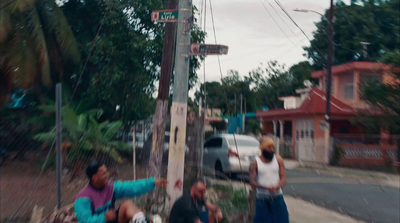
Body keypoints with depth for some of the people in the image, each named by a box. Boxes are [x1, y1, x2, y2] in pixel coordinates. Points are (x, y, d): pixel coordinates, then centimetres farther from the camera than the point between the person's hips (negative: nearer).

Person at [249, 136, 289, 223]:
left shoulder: (278, 160, 3)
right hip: (262, 199, -2)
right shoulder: (255, 163, -4)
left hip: (277, 197, 2)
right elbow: (252, 182, -8)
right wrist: (266, 187, -26)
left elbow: (283, 178, -1)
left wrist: (278, 186, -24)